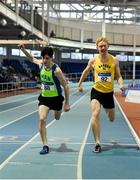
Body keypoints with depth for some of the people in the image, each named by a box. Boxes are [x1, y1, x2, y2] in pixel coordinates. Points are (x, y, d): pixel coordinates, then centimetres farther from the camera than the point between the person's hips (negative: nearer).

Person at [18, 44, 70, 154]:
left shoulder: (56, 70, -25)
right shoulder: (41, 64, -8)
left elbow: (65, 86, -19)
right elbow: (33, 59, 16)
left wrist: (67, 103, -19)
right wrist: (23, 50, 4)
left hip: (56, 98, -3)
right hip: (44, 97, 3)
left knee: (57, 118, 22)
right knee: (42, 119, -15)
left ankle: (58, 110, 63)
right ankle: (45, 146, -9)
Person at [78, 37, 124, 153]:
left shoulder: (114, 60, -6)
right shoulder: (93, 60, -6)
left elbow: (119, 76, -1)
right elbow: (86, 72, 12)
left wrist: (121, 84, -22)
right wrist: (80, 84, 17)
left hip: (109, 92, 1)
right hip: (96, 91, -1)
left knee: (112, 119, 16)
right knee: (95, 114, -23)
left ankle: (107, 110, 57)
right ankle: (97, 143, -19)